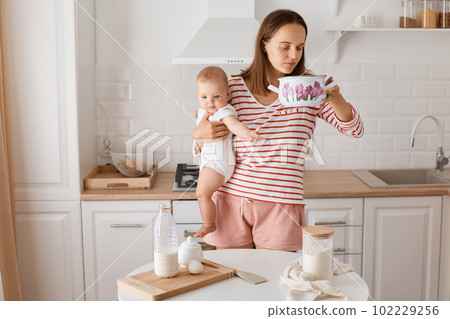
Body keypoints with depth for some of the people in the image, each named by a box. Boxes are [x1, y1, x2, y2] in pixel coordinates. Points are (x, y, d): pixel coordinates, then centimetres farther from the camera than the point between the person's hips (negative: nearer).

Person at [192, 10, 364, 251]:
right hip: (231, 199, 1)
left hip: (281, 204, 0)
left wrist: (334, 98, -22)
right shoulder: (233, 88, 2)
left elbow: (355, 130, -3)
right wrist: (199, 134, -11)